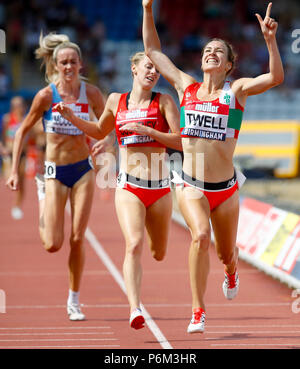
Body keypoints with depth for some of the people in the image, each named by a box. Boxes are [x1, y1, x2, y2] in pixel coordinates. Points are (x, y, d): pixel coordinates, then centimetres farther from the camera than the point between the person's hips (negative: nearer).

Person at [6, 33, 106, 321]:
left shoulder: (91, 93, -4)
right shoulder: (46, 96, -10)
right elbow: (23, 131, 0)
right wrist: (14, 171, -4)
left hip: (83, 169, 1)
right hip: (55, 171, -1)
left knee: (77, 239, -4)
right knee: (53, 245, -6)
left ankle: (74, 301, 12)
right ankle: (42, 196, 27)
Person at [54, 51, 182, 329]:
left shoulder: (164, 101, 2)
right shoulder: (116, 101, 7)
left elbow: (180, 141, -7)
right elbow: (100, 132, 26)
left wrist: (147, 130, -17)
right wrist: (72, 118, 12)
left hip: (160, 188, 1)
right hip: (128, 187, -1)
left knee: (158, 254, 15)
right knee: (134, 245, -23)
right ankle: (135, 309, -29)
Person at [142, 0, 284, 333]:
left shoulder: (237, 90, -1)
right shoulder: (186, 87, 6)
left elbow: (275, 77, -17)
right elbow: (153, 50, 14)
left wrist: (270, 40, -29)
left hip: (225, 188, 0)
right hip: (192, 187, 0)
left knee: (226, 253, 14)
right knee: (200, 235, -26)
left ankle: (230, 272, 54)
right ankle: (197, 311, -18)